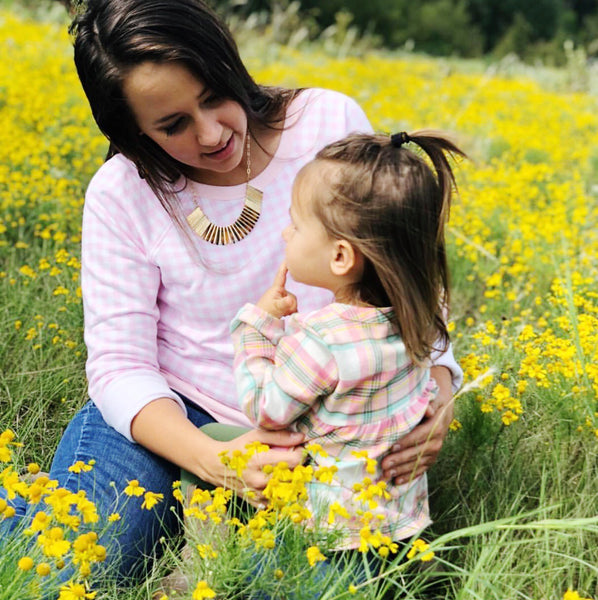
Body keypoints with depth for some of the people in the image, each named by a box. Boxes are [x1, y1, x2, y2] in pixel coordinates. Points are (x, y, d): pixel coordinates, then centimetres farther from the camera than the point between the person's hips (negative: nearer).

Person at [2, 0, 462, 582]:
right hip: (174, 420, -2)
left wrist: (437, 386, -20)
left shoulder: (331, 122, -7)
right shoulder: (121, 193, -8)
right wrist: (212, 459, -28)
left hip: (322, 427, 2)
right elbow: (119, 365, -10)